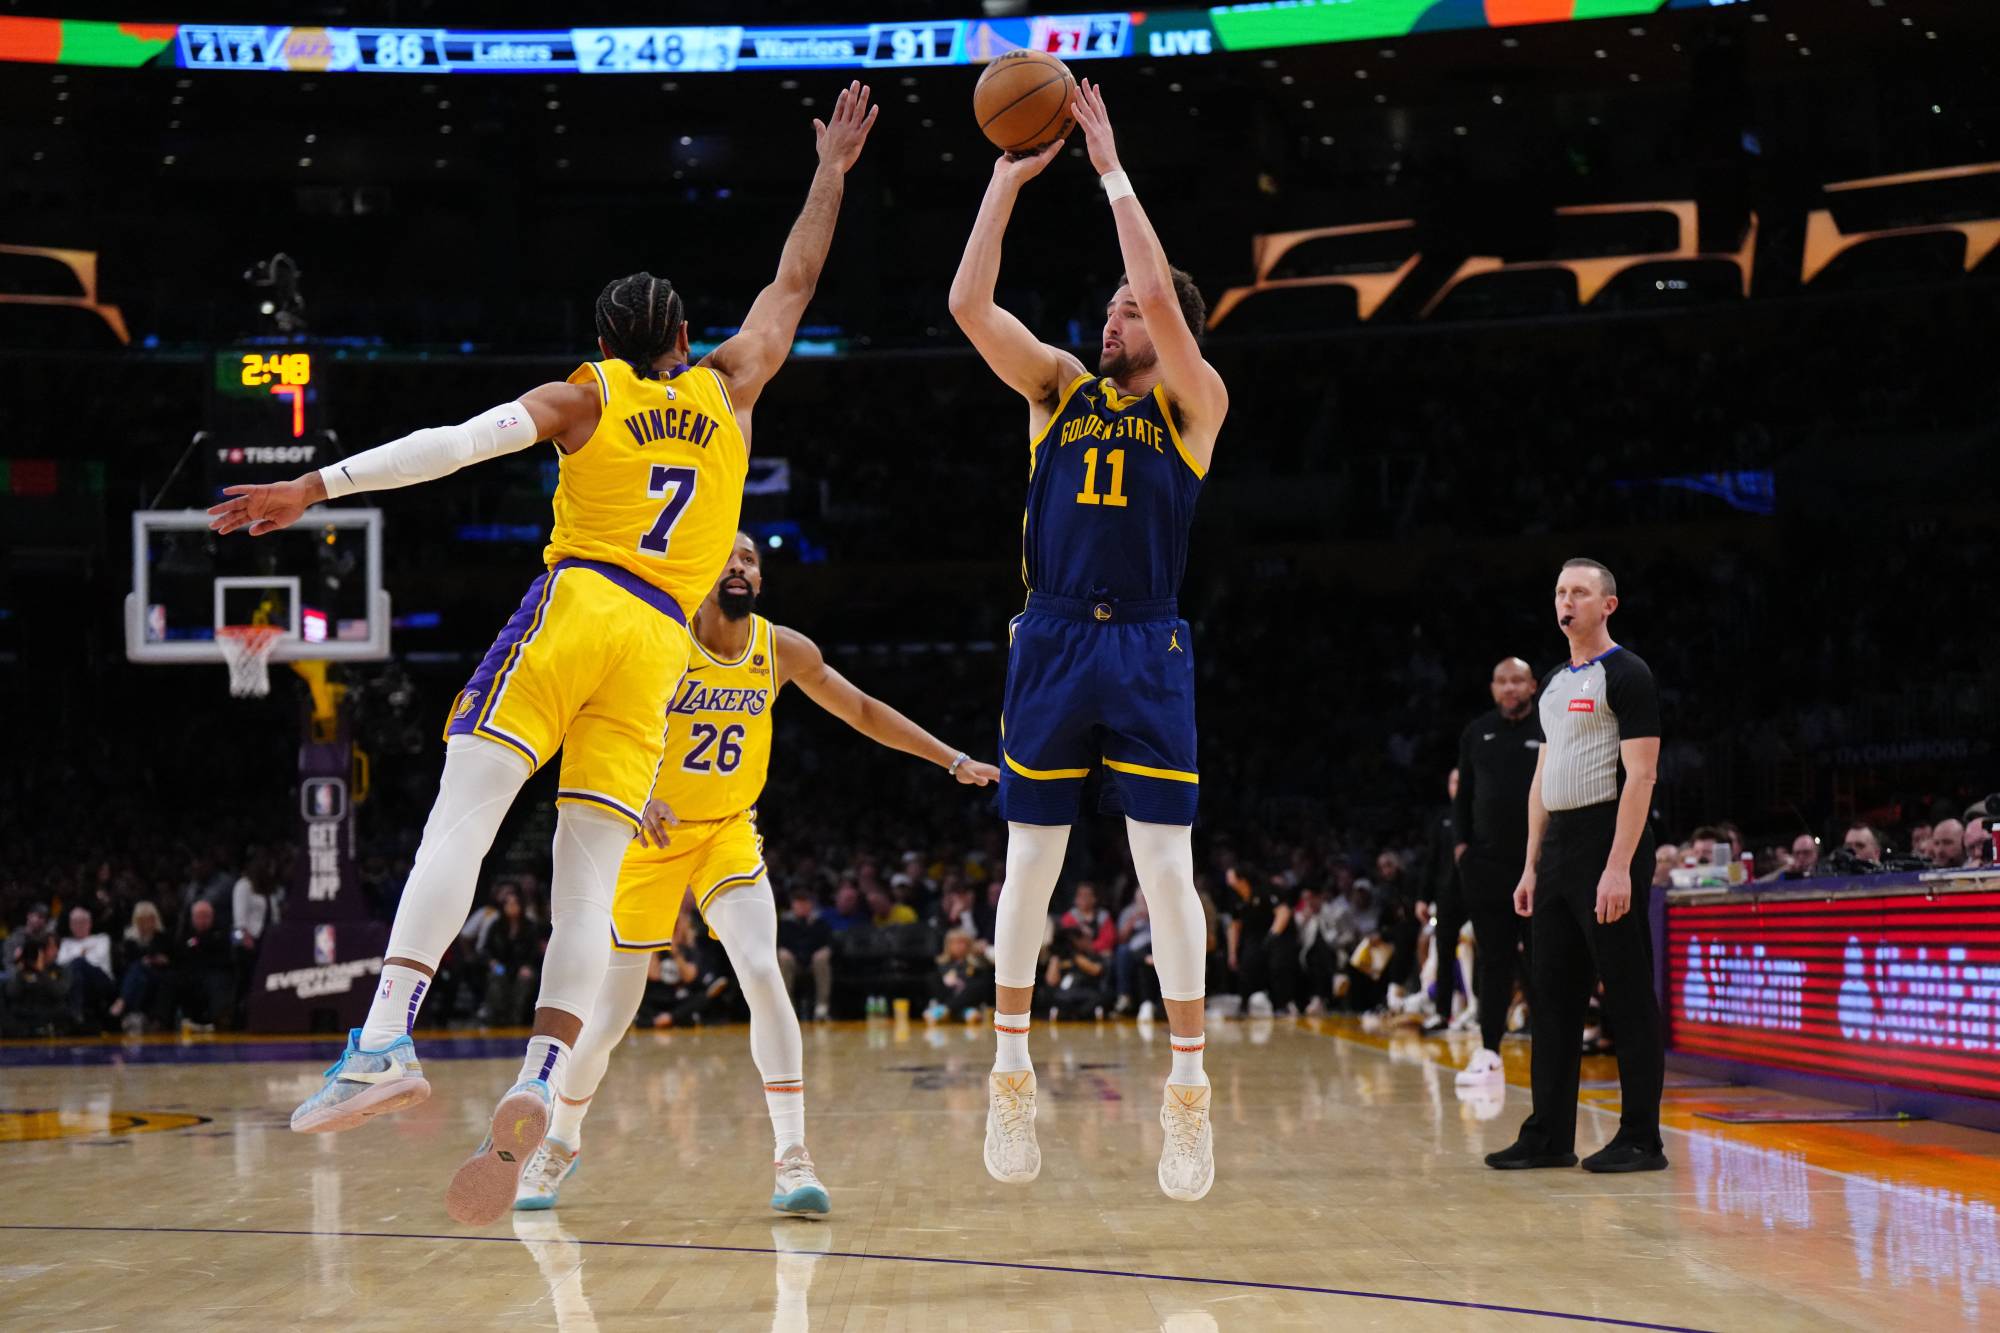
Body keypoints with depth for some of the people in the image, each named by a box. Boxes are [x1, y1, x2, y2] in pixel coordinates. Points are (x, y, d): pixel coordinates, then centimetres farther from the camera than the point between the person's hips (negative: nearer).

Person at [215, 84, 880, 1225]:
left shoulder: (585, 397, 11)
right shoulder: (727, 390, 19)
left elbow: (458, 443, -2)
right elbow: (794, 286, 33)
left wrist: (318, 486, -4)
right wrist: (832, 174, 42)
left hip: (576, 607, -3)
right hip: (661, 646, 3)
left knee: (462, 817, -12)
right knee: (589, 882, -2)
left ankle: (388, 1042, -30)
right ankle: (534, 1099, -18)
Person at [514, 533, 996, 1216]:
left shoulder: (784, 650, -6)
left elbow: (862, 711, 7)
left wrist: (955, 762, 4)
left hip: (728, 832, 2)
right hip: (651, 834, -2)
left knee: (763, 973, -22)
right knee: (612, 1012, 1)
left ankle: (792, 1158, -18)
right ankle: (560, 1142, 28)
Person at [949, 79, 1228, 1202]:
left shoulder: (1195, 403, 3)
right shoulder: (1061, 387, 12)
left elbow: (1164, 296, -14)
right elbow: (970, 304, 0)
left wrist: (1111, 168, -10)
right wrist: (1009, 178, -4)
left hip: (1145, 652, -3)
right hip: (1051, 644, 3)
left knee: (1168, 867, -4)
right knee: (1031, 865, 6)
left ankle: (1190, 1086, 1)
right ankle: (1013, 1073, 16)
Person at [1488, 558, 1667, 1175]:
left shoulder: (1626, 675, -8)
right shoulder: (1556, 683, 18)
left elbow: (1640, 774, -15)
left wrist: (1619, 868, -21)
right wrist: (1532, 865, 16)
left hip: (1608, 843, -9)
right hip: (1558, 847, 9)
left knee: (1628, 995, -4)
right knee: (1553, 990, 9)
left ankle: (1642, 1139, 0)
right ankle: (1550, 1135, 15)